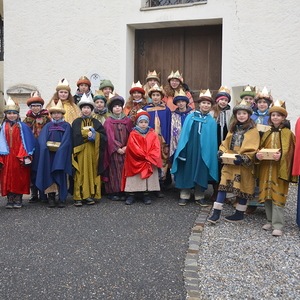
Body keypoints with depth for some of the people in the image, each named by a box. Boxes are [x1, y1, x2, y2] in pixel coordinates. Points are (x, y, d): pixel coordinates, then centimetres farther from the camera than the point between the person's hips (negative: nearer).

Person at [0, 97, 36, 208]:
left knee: (19, 178, 2)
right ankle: (10, 200, 14)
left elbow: (26, 142, -2)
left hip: (19, 157, -2)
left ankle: (18, 199, 12)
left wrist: (26, 156, -9)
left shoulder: (22, 127, 0)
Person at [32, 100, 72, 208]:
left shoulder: (66, 126, 7)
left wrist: (59, 149, -17)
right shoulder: (48, 126, 13)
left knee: (61, 176, -2)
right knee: (49, 174, -2)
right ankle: (51, 197, 4)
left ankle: (62, 198, 3)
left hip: (61, 155, -2)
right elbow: (42, 141, 2)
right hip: (48, 155, 2)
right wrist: (46, 146, -16)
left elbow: (66, 142, -4)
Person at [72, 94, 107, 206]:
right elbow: (75, 136, -8)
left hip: (93, 152, 2)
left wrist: (94, 135, -13)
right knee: (80, 174, -5)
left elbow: (104, 136, 1)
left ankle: (90, 195, 6)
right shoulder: (76, 122, 9)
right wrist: (88, 134, -9)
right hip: (80, 152, -2)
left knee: (92, 173, 1)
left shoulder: (96, 122, 14)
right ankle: (78, 197, -3)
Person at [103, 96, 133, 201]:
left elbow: (130, 135, 6)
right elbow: (110, 137, -4)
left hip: (125, 151, 3)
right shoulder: (108, 121, 1)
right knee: (114, 170, -2)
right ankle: (113, 192, 4)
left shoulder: (127, 120, 10)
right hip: (113, 151, -2)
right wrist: (117, 148, -11)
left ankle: (123, 192, 8)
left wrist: (126, 147, -7)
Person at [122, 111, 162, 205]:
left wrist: (149, 157, -15)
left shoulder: (152, 134, 6)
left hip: (149, 163, 2)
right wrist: (145, 156, -14)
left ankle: (146, 195, 16)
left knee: (148, 179, 4)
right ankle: (131, 195, 8)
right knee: (134, 179, 0)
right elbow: (133, 147, -11)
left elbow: (156, 148, -2)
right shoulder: (133, 134, -1)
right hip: (135, 163, -2)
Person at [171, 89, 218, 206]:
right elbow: (184, 134, 1)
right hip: (189, 148, 0)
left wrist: (211, 154, -3)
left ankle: (199, 196, 16)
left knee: (201, 172, 5)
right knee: (187, 170, 4)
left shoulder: (212, 121, 7)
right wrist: (182, 150, -7)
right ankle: (184, 195, 14)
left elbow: (212, 139, 4)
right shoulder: (190, 117, 5)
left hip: (204, 150, 0)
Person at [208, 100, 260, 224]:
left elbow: (252, 149, -11)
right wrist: (221, 152, -3)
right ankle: (216, 213, 2)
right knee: (223, 185, 0)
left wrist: (243, 158, -24)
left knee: (243, 187, 5)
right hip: (229, 163, 5)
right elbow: (226, 144, 15)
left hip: (244, 165, -5)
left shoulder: (253, 130, -4)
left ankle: (239, 214, 19)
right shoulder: (233, 128, 14)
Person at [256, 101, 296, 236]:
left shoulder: (288, 133, 0)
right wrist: (258, 154, -9)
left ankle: (277, 225, 0)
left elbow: (289, 152, -6)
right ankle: (270, 221, 21)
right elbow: (261, 148, 13)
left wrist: (280, 156, -25)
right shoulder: (267, 133, 15)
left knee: (277, 196, -6)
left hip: (279, 168, -5)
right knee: (266, 195, 8)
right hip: (266, 168, 5)